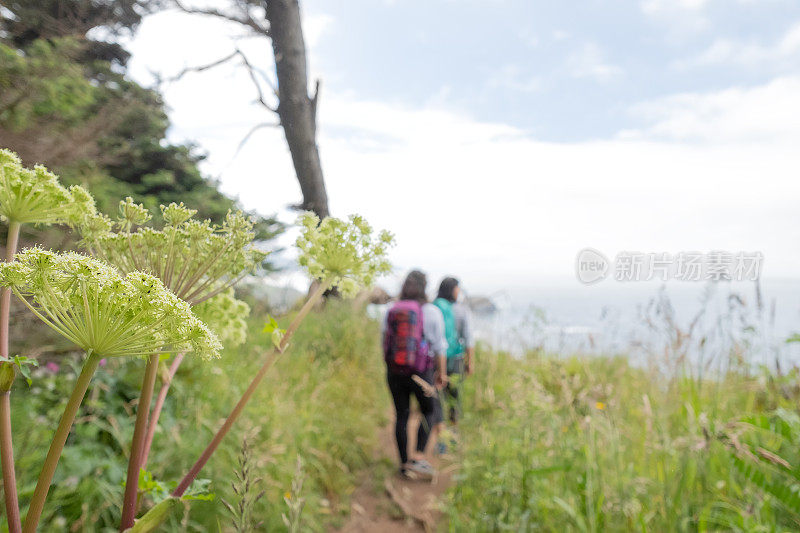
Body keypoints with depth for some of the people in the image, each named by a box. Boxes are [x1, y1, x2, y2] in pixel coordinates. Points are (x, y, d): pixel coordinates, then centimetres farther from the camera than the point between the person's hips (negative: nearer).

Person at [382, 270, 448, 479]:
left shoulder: (390, 312, 2)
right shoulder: (431, 311, -7)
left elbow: (385, 342, 7)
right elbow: (439, 346, -5)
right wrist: (442, 373, 6)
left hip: (394, 371, 3)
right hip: (421, 373, -3)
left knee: (401, 415, 14)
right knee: (431, 411, 17)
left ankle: (404, 464, 21)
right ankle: (418, 458, 5)